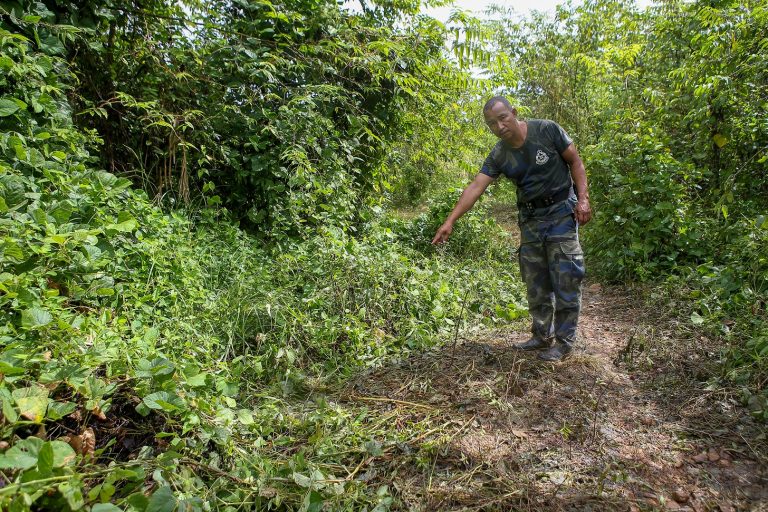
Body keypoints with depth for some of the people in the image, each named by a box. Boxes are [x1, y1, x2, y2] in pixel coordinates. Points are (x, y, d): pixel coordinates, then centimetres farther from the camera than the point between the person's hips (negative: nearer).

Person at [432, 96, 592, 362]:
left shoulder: (547, 130, -12)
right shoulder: (498, 156, -4)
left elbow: (575, 161, -4)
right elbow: (475, 187, -13)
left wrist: (583, 198, -13)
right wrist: (450, 221, -21)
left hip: (561, 213, -4)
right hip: (530, 220, 4)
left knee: (566, 280, -3)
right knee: (536, 284, 10)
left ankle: (564, 341, 9)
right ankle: (541, 336, 24)